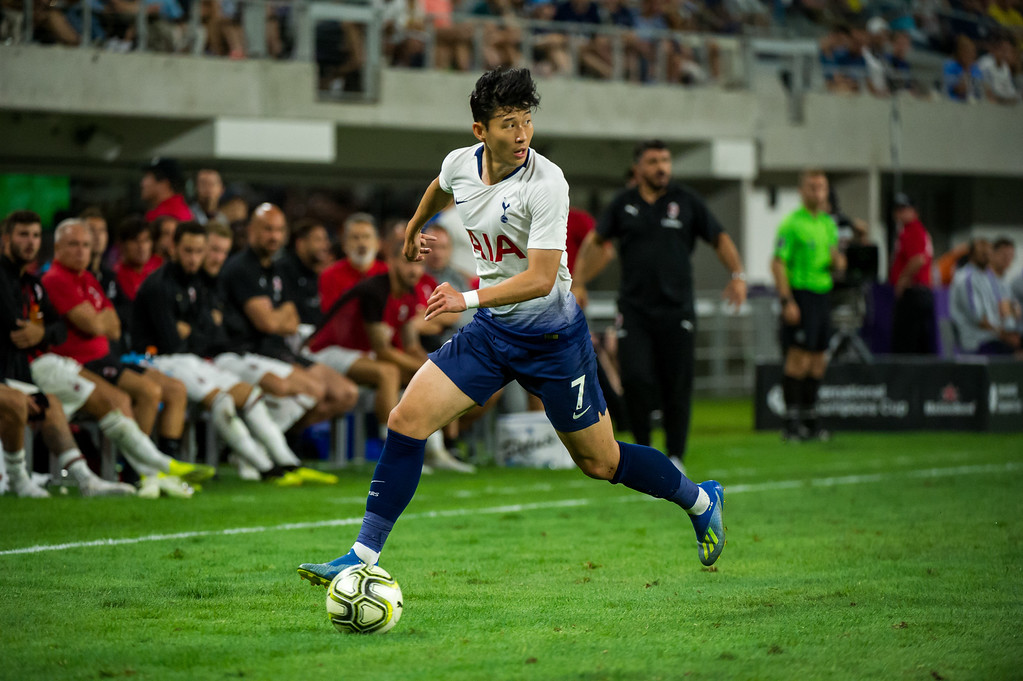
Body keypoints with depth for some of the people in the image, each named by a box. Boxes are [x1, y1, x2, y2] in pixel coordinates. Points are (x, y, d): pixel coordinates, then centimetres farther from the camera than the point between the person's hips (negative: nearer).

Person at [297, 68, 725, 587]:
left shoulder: (546, 183, -24)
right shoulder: (460, 164, -5)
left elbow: (541, 277, -29)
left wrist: (468, 299, -39)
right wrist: (414, 228, 40)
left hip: (552, 337, -5)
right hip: (490, 330, 5)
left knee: (600, 463, 5)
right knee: (406, 421, -8)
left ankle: (701, 500, 32)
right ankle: (364, 555, -3)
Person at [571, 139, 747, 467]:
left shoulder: (686, 200, 5)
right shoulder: (624, 204, 7)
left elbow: (719, 238, 11)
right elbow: (596, 241, 19)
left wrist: (737, 274, -3)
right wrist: (578, 283, 13)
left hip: (677, 310, 0)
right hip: (634, 309, 0)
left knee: (677, 385, -1)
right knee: (636, 379, -12)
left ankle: (675, 455, 12)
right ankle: (642, 449, 5)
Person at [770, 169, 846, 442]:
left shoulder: (829, 223, 16)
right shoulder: (792, 224, -8)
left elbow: (834, 257, 26)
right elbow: (778, 264, -12)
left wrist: (837, 260, 1)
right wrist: (787, 301, -19)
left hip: (822, 295, 8)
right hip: (800, 294, -8)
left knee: (818, 360, 10)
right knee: (799, 359, -10)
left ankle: (810, 418, 18)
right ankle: (791, 421, -7)